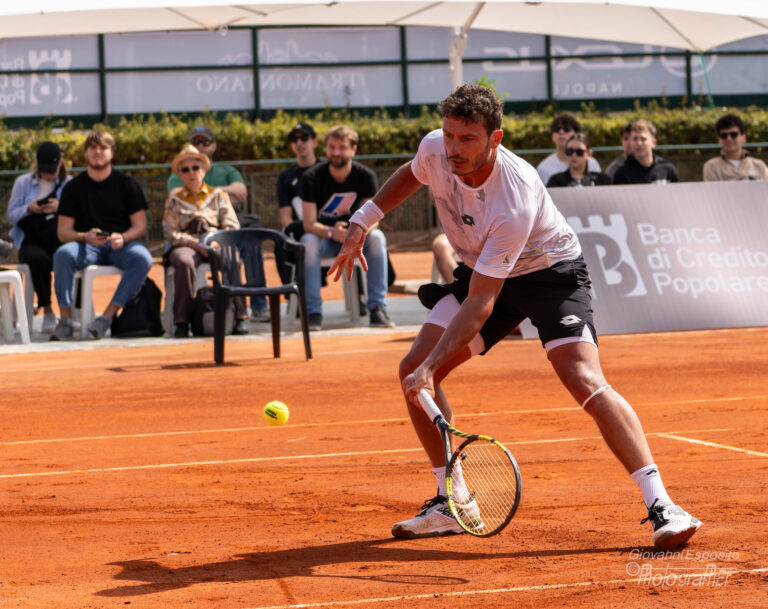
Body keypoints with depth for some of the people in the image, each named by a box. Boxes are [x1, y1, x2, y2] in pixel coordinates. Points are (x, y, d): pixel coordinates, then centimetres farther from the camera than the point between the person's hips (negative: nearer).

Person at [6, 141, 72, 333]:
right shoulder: (23, 183, 14)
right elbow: (11, 216, 11)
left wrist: (60, 208, -15)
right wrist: (28, 209, -9)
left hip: (60, 238, 0)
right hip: (31, 241, 0)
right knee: (38, 258, -37)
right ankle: (47, 311, -26)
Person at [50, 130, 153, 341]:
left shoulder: (127, 184, 8)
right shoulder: (74, 187, 8)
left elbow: (140, 227, 4)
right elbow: (63, 232, 3)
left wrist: (122, 238, -19)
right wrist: (85, 237, -19)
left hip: (121, 245, 0)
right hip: (87, 245, 0)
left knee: (143, 258, -33)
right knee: (63, 254, -33)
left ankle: (108, 316, -34)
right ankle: (65, 320, -31)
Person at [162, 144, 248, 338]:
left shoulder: (218, 195, 21)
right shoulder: (175, 200, 19)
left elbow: (232, 226, 10)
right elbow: (169, 232, 6)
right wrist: (195, 243, -10)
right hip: (187, 245, 0)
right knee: (183, 261, -39)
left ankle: (240, 316, -34)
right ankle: (182, 320, -37)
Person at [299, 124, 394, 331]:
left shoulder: (365, 176, -10)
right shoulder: (311, 177, -15)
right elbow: (309, 223, -20)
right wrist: (332, 232, -42)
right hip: (323, 236, -1)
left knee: (377, 237, -30)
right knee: (308, 242, -35)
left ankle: (377, 307, -27)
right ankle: (313, 312, -31)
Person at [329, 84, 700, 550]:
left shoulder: (514, 203, -38)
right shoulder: (435, 150, -19)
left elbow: (480, 302, -37)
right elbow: (411, 176, 11)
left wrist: (432, 368, -42)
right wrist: (363, 221, 7)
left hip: (550, 271, -7)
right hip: (482, 271, 7)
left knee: (586, 381, -27)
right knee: (413, 370, -4)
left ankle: (661, 506, -27)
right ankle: (452, 503, 7)